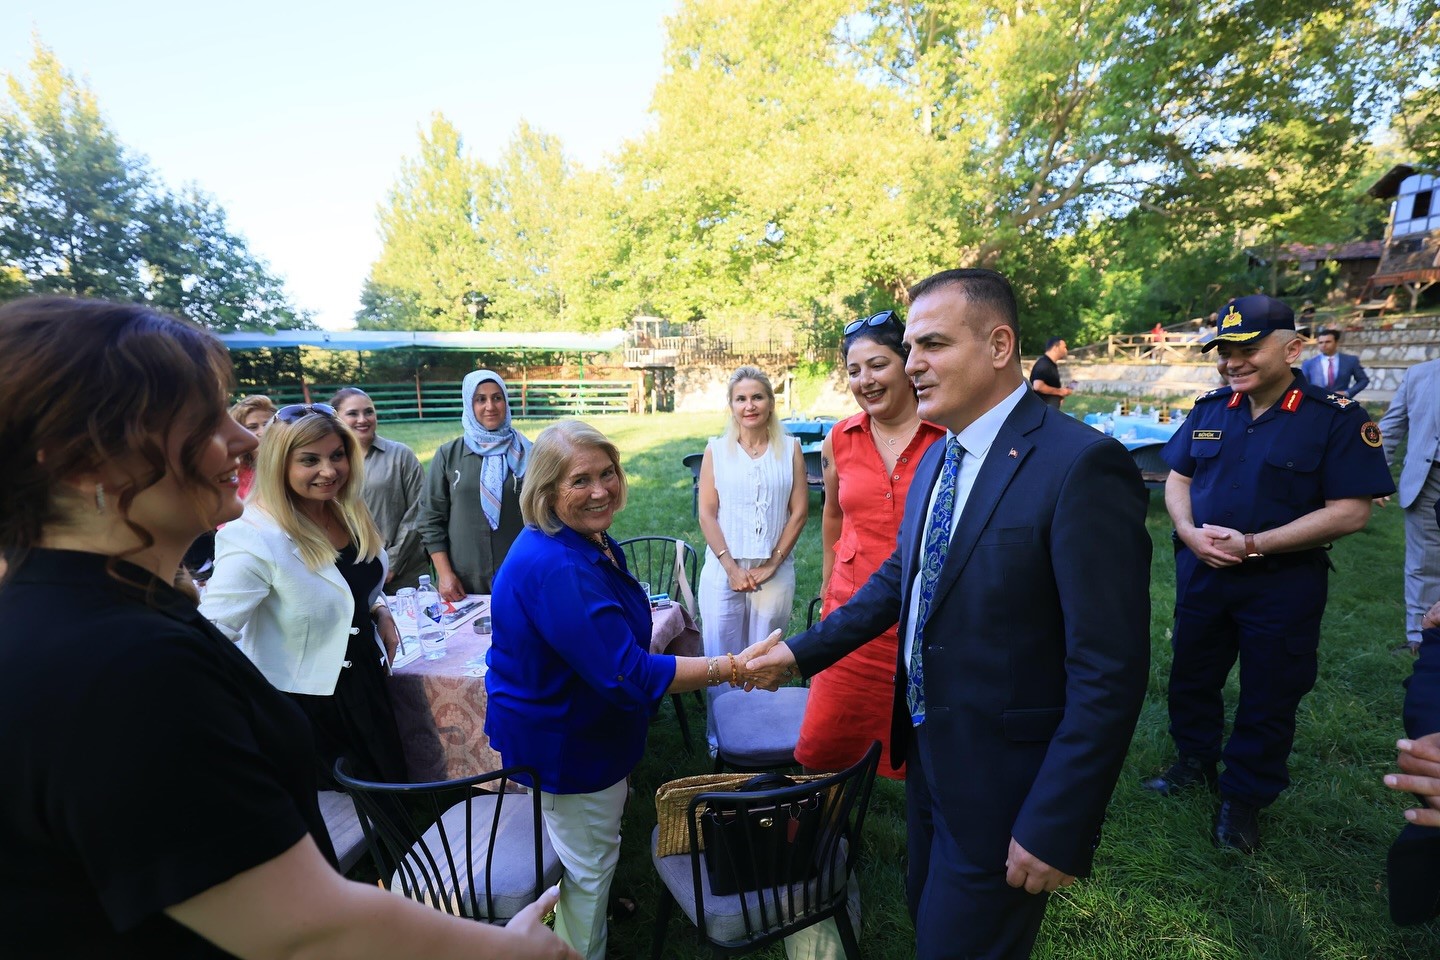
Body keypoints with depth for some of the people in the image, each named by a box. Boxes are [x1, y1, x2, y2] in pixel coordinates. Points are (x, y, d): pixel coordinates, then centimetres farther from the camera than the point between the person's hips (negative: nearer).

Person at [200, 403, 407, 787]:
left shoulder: (349, 513, -4)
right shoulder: (255, 539, -27)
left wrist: (380, 610, -2)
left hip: (365, 680, 7)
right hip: (302, 700, -6)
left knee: (391, 790, 23)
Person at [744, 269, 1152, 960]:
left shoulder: (1082, 464, -24)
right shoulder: (936, 457, 2)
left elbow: (1111, 673, -23)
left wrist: (1056, 828, -19)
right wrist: (801, 653, 7)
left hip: (1003, 781, -7)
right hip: (928, 750, 7)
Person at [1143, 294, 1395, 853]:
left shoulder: (1336, 418, -11)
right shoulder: (1209, 409, 2)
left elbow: (1350, 511, -15)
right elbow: (1177, 479, 7)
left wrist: (1253, 544, -22)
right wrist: (1189, 532, -13)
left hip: (1283, 584, -4)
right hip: (1201, 573, 4)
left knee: (1269, 699, 11)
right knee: (1190, 678, 18)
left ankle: (1245, 797, 31)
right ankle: (1196, 762, 41)